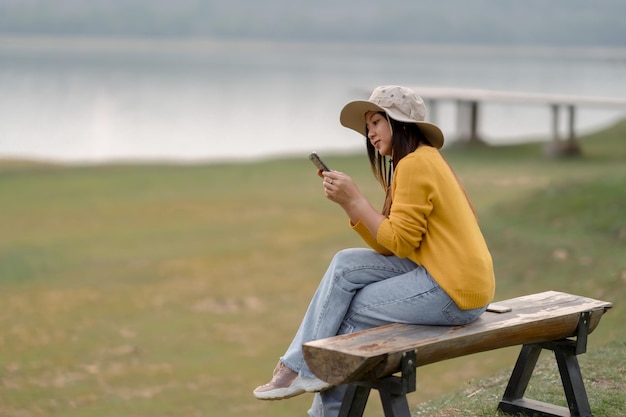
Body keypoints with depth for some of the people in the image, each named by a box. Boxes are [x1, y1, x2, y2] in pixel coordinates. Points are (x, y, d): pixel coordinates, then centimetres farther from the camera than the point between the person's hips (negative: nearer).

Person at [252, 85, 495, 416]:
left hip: (452, 289, -9)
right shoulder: (423, 161, 18)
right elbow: (387, 247, 11)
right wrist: (347, 202, 1)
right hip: (440, 274, 9)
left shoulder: (415, 164, -13)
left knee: (348, 311, -6)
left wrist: (355, 199, -10)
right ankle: (301, 366, 2)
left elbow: (399, 242, -16)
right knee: (346, 265, 2)